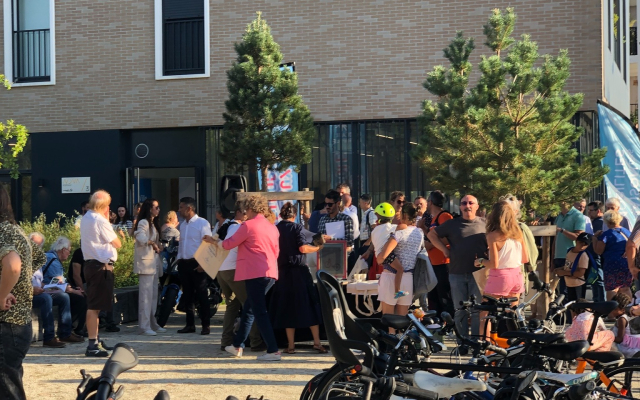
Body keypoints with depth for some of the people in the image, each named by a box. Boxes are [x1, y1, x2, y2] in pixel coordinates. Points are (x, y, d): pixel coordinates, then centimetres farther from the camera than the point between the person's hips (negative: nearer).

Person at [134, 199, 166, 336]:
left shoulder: (154, 224, 21)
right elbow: (141, 238, -26)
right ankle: (144, 326, -10)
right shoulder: (143, 223, -8)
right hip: (145, 261, -9)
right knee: (146, 294, -10)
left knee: (154, 294, 11)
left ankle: (153, 324, 17)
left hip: (154, 262, 9)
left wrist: (157, 247, 6)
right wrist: (153, 244, -13)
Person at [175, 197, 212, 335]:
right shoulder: (183, 225, 16)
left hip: (197, 264, -7)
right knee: (187, 295, 9)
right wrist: (178, 260, 13)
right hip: (184, 263, 7)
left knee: (201, 296, -3)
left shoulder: (202, 223, -8)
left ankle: (206, 325, 2)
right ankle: (190, 324, 15)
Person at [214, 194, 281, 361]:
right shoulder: (272, 227, 13)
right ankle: (237, 345, 28)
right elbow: (276, 251, 19)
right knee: (248, 308, 19)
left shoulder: (248, 225, -7)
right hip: (270, 273, 8)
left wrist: (213, 241, 17)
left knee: (260, 311, -6)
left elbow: (229, 244, 0)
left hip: (254, 273, -8)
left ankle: (273, 351, -11)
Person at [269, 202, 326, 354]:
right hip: (299, 271, -3)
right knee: (309, 305, 5)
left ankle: (291, 345, 7)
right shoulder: (296, 227, -5)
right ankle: (316, 342, 2)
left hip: (282, 272, 3)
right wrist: (317, 248, 1)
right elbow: (303, 248, -14)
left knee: (287, 307, 7)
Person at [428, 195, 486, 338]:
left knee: (477, 311, -1)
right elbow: (431, 234, 14)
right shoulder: (452, 224, 8)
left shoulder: (484, 224, 6)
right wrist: (445, 250, 4)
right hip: (457, 273, 2)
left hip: (477, 273, -2)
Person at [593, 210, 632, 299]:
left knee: (612, 289, -3)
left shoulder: (606, 235, -10)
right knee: (625, 288, 15)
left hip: (614, 264, -6)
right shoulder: (627, 232, 11)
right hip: (628, 264, 6)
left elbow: (598, 251, -9)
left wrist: (595, 237, 1)